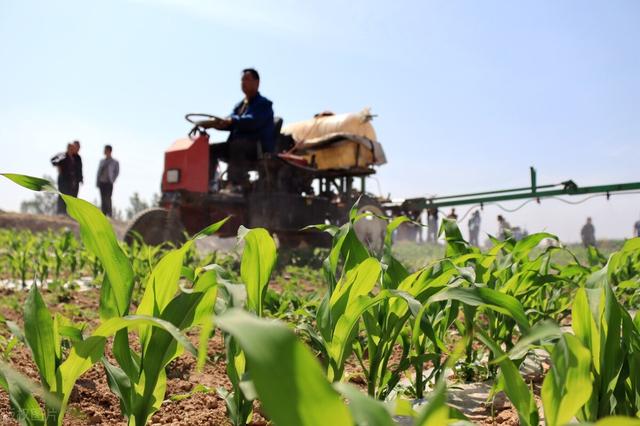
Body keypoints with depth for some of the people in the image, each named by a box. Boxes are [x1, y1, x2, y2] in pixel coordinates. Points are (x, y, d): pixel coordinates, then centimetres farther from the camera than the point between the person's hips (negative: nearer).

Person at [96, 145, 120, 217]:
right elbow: (99, 171, 14)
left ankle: (109, 215, -7)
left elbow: (116, 172, 4)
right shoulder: (102, 161, 12)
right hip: (101, 182, 4)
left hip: (108, 183, -4)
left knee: (107, 199, -11)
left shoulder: (115, 162, -1)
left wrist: (112, 180, -1)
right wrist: (97, 182, 7)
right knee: (103, 200, 5)